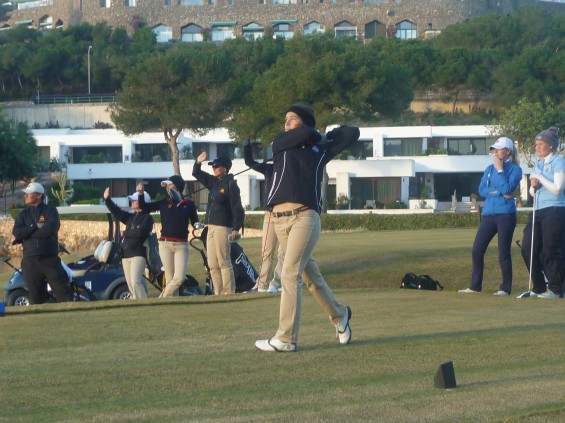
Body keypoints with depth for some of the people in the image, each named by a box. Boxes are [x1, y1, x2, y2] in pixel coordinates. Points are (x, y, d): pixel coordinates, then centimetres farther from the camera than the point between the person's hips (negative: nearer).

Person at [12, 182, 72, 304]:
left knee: (64, 294, -7)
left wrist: (25, 234, -8)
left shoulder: (50, 211, 3)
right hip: (30, 261, 3)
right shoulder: (23, 214, 14)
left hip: (50, 258, -3)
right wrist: (35, 227, -11)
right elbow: (16, 232, -3)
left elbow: (49, 230, -15)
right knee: (35, 297, 4)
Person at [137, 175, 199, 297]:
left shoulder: (189, 204, 5)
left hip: (181, 245, -1)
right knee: (170, 279, -1)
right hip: (165, 244, 1)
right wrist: (141, 194, -6)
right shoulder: (163, 203, 8)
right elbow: (144, 207, 9)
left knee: (179, 278, -12)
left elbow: (195, 222, 5)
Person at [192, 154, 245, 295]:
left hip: (223, 228, -9)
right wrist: (198, 162, 6)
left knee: (224, 262, -8)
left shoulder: (230, 184, -9)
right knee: (212, 264, 8)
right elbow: (196, 174, 26)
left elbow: (237, 207, -14)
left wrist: (236, 229, -21)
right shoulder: (213, 181, 15)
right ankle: (219, 293, 11)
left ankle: (228, 293, -6)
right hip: (211, 227, 9)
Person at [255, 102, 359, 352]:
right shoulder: (280, 144, 16)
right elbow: (304, 134, -2)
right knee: (310, 273, 12)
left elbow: (353, 133, 18)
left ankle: (286, 339, -13)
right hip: (280, 218, 3)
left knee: (290, 275, -12)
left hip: (305, 217, -3)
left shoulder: (321, 150, 14)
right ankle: (339, 315, 32)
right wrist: (318, 135, 16)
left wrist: (327, 136, 24)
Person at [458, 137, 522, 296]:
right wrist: (500, 192, -9)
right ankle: (475, 286, 11)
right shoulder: (489, 168, 14)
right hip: (488, 214, 5)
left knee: (504, 253, -2)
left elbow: (507, 189, -15)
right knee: (477, 250, 2)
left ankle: (505, 288, 5)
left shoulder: (515, 169, -1)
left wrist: (500, 170, -8)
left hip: (506, 215, -5)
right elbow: (482, 190, 4)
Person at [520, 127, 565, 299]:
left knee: (550, 251, -7)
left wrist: (540, 178, -9)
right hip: (538, 212, 8)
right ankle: (539, 287, 14)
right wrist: (533, 186, 1)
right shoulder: (538, 164, 18)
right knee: (528, 249, 4)